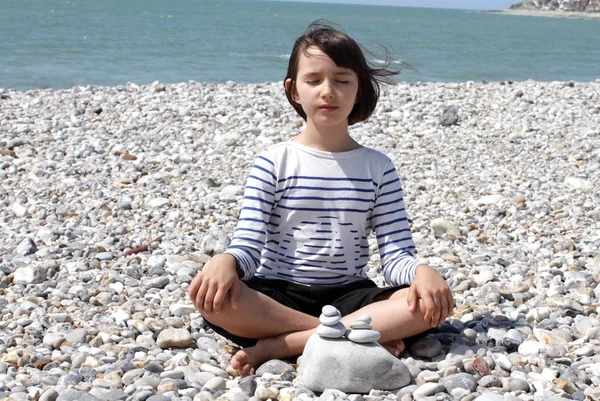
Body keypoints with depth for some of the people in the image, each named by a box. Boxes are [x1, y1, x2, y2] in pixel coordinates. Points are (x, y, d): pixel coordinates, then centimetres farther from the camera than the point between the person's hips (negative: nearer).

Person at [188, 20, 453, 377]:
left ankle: (282, 344, -27)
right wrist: (226, 261, -30)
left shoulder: (378, 168, 6)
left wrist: (421, 270, -24)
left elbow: (396, 255, 0)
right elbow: (248, 246, -6)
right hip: (277, 297, -1)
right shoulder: (273, 163, 1)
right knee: (211, 296, -32)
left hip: (348, 295, 2)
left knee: (434, 301, -26)